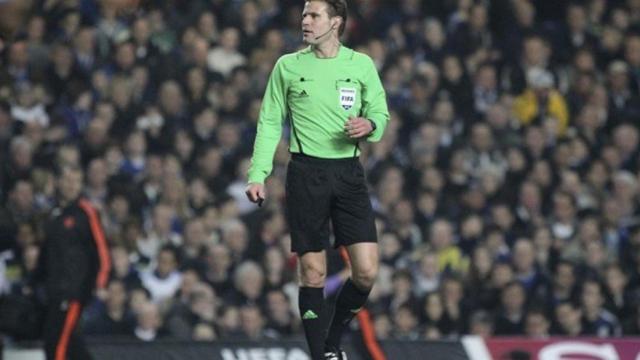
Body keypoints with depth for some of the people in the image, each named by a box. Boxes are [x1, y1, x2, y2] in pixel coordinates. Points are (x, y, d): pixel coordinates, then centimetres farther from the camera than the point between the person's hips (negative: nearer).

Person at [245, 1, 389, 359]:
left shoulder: (361, 64, 6)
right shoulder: (288, 66, 5)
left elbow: (380, 112, 12)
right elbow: (270, 123, 7)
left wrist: (369, 125, -11)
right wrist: (258, 175, -2)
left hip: (348, 171, 1)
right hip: (306, 171, -1)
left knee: (367, 271, -6)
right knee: (314, 272, -2)